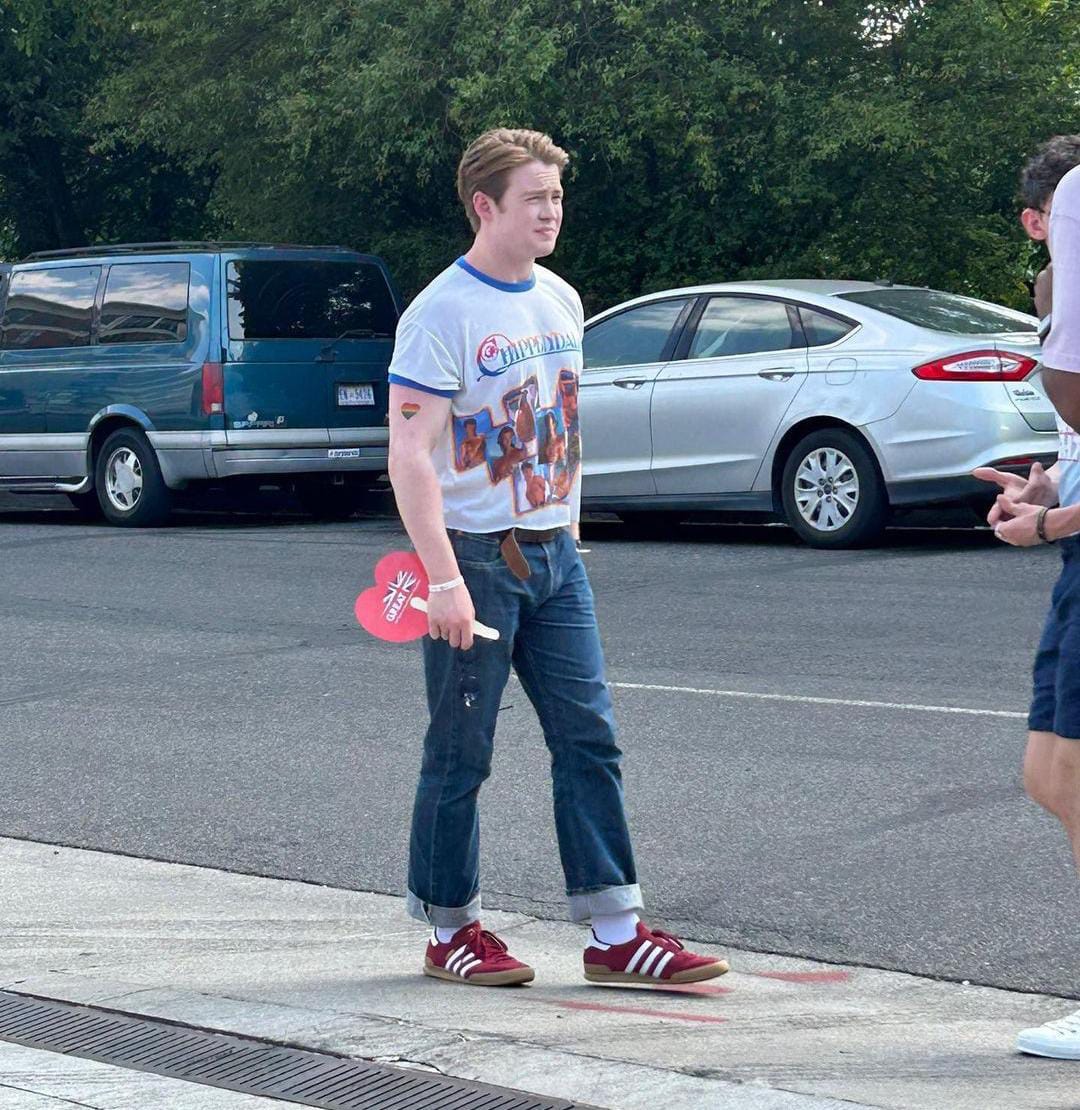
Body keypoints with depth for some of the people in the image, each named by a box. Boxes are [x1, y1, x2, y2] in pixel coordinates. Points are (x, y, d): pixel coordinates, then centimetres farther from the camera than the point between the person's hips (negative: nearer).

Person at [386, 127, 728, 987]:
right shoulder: (442, 314, -12)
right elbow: (410, 454, -17)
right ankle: (451, 929, 16)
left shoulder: (562, 301, 10)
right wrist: (442, 578, -23)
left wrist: (561, 531, 18)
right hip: (475, 558, -7)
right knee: (461, 755, 2)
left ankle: (616, 933, 6)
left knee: (589, 739, 3)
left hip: (553, 553, 7)